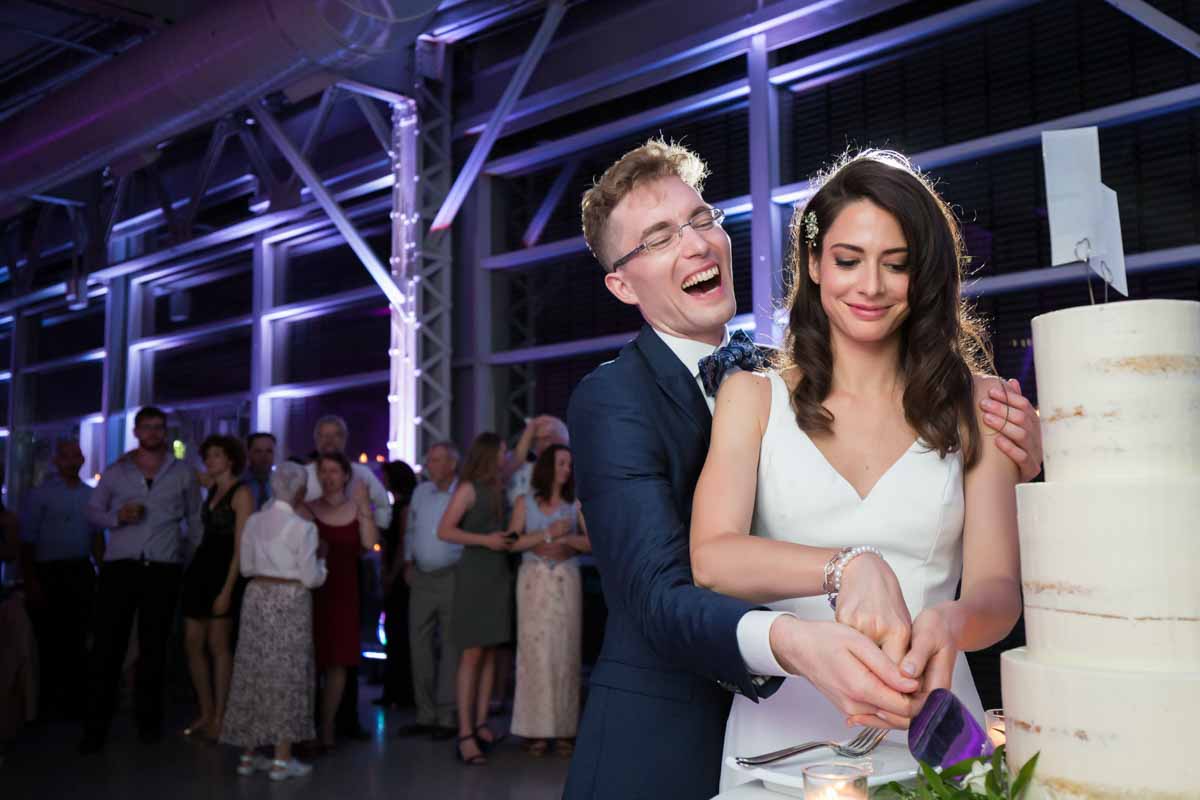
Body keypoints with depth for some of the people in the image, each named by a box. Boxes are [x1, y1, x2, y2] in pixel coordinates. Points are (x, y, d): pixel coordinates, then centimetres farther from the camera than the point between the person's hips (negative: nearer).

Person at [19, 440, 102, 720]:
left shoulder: (91, 495, 9)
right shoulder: (41, 494, -2)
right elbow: (27, 541, -5)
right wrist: (31, 582, -11)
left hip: (81, 573, 3)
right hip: (49, 573, -3)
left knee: (77, 639, 7)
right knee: (50, 640, 3)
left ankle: (75, 700, 16)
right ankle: (47, 701, 16)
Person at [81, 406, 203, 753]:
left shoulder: (183, 473, 7)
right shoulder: (115, 471, 8)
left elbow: (195, 518, 12)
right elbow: (92, 511, 10)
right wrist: (117, 517, -11)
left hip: (163, 569, 0)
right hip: (119, 566, 0)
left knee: (153, 648, 9)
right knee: (107, 646, -3)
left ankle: (149, 720, 21)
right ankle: (96, 726, 4)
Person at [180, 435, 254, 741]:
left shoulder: (241, 493, -9)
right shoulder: (211, 489, 15)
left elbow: (241, 546, -13)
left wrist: (227, 589, -19)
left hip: (224, 571, -7)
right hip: (201, 567, 7)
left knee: (218, 644, -2)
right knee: (192, 644, 7)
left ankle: (219, 718, 7)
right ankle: (205, 713, 18)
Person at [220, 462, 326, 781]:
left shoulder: (253, 521, 4)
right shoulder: (303, 527, -13)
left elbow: (246, 567, 11)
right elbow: (311, 578, -11)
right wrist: (320, 559, 7)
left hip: (257, 596, 6)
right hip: (290, 601, -5)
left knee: (254, 672, 12)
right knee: (286, 675, 2)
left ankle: (248, 754, 18)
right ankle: (282, 759, 5)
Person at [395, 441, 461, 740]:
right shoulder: (420, 492, 11)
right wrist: (408, 564, 12)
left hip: (452, 578, -6)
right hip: (421, 578, 6)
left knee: (450, 646, -1)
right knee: (419, 646, 7)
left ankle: (447, 717, 6)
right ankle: (425, 715, 16)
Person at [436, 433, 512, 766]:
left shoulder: (500, 488, 11)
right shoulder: (469, 488, -7)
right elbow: (444, 530, -12)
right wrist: (485, 539, -16)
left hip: (499, 575, 7)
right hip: (474, 573, -7)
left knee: (489, 653, 7)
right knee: (472, 653, -7)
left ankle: (480, 723, 13)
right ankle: (465, 734, -5)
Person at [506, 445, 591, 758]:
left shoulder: (575, 504, 10)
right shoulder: (525, 502, 8)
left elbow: (592, 542, 3)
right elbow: (513, 542, -1)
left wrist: (568, 538, -12)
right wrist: (547, 535, -10)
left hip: (566, 582, 1)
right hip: (534, 581, -1)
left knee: (565, 652, -3)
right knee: (535, 651, -3)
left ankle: (564, 730, 1)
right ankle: (537, 730, 1)